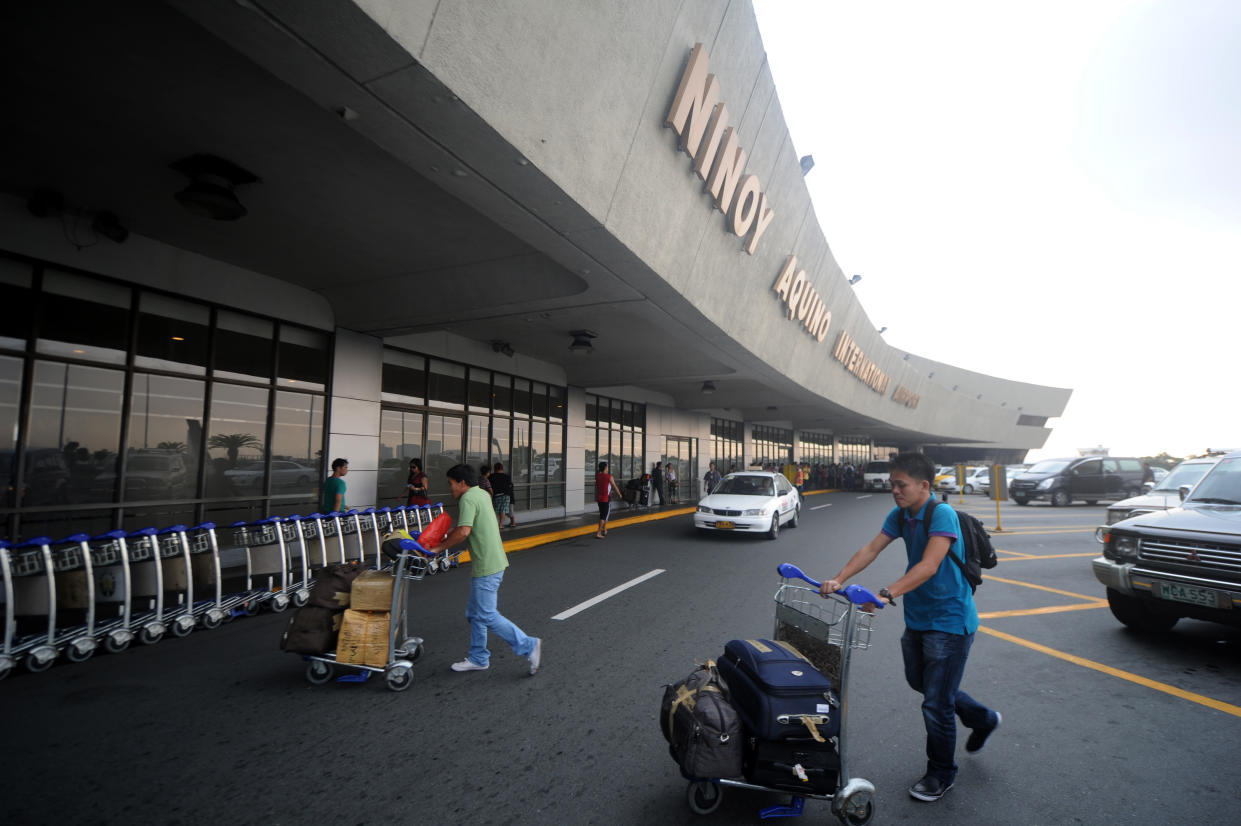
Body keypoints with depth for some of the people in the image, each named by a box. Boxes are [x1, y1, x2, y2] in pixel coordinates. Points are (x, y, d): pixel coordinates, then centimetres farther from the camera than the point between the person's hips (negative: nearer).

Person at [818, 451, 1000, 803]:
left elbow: (928, 566, -33)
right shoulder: (900, 516, 0)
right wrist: (838, 580, -18)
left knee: (936, 703, 2)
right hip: (917, 617, 8)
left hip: (949, 620, -8)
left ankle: (941, 775, 26)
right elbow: (871, 549, -5)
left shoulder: (942, 514, -23)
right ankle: (982, 719, 48)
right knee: (920, 682, 24)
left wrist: (886, 594, -42)